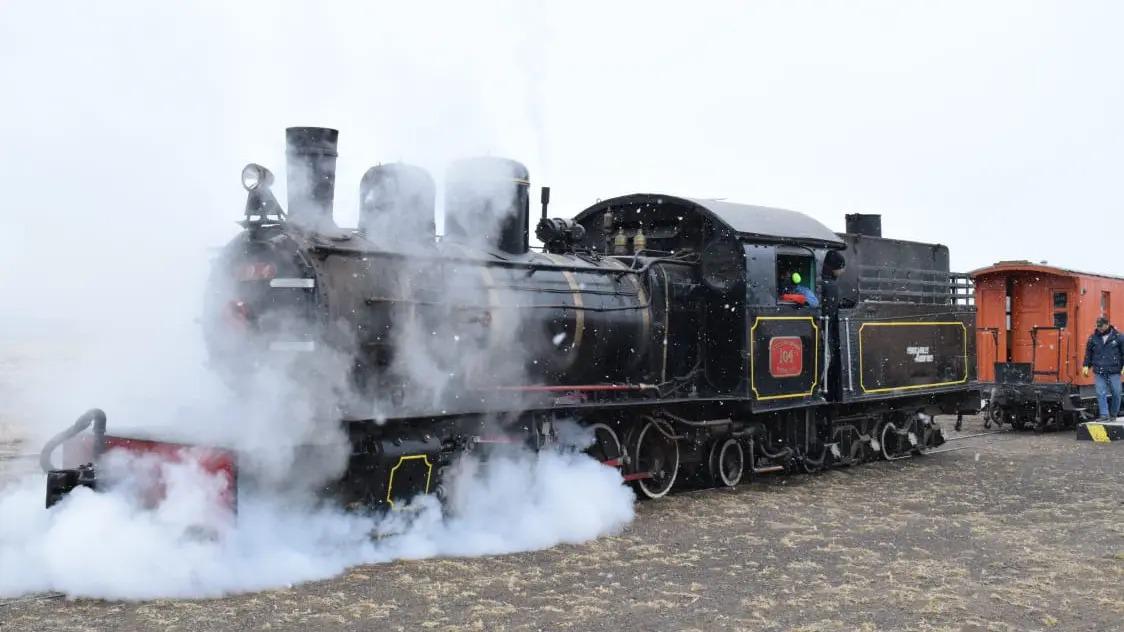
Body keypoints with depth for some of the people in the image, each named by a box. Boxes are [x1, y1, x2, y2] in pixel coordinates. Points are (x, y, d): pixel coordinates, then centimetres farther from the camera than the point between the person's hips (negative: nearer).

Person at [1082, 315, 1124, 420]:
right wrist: (1086, 366, 7)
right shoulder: (1093, 338, 7)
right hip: (1099, 372, 2)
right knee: (1101, 394, -4)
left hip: (1114, 372, -2)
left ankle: (1114, 414, 17)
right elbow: (1088, 353, 14)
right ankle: (1104, 415, -2)